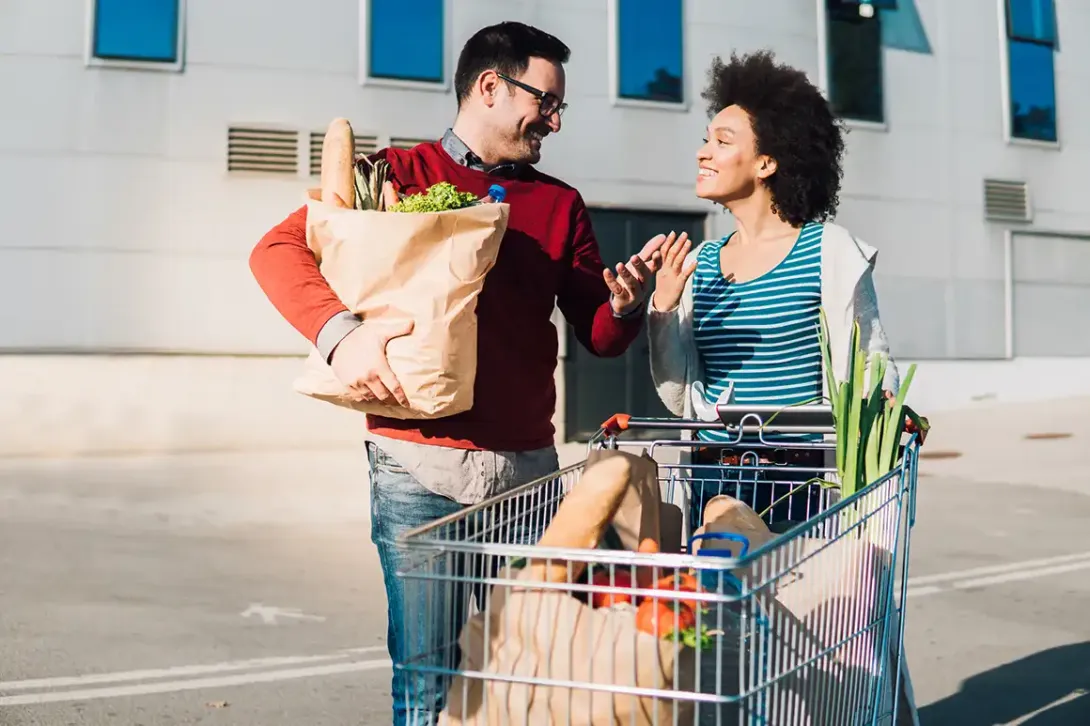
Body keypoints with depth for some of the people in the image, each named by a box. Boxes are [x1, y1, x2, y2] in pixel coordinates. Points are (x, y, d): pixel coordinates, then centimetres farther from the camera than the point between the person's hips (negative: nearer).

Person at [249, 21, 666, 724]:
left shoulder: (561, 205, 15)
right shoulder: (398, 176, 4)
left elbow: (600, 337, 13)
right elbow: (279, 249, -6)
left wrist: (626, 304, -10)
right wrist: (341, 332, -23)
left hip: (528, 471, 4)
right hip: (420, 466, -3)